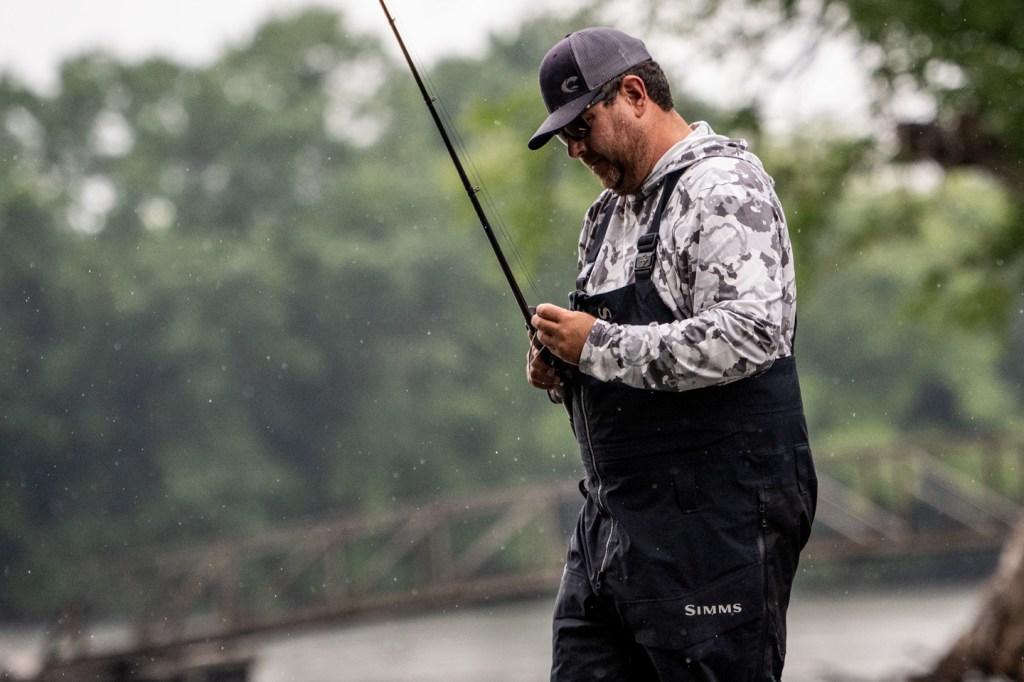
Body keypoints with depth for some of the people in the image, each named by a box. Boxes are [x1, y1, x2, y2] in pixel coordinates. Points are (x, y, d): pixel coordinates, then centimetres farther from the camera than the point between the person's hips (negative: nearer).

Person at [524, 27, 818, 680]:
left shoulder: (723, 186, -10)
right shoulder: (608, 215, 20)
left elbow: (750, 333, -25)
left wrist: (598, 346, -19)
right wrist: (563, 372, 6)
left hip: (716, 520, -9)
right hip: (612, 517, 9)